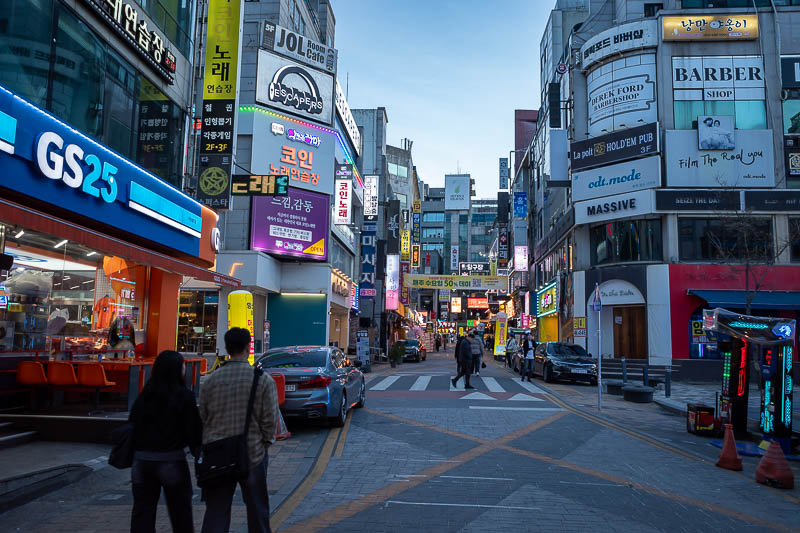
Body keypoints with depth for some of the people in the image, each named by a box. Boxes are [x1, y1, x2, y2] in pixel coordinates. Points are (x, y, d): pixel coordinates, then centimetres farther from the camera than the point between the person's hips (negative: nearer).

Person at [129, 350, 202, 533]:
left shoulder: (144, 397, 4)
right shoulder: (184, 396, -10)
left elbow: (131, 427, 6)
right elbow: (194, 431, -10)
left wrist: (134, 458, 15)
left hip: (142, 459, 4)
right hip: (171, 460, -4)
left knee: (142, 512, 13)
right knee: (180, 512, 12)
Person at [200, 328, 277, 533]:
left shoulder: (212, 379, -2)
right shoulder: (263, 379, -10)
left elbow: (202, 416, 4)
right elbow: (269, 418, -8)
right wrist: (266, 442, 8)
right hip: (252, 453, -2)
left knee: (216, 510, 9)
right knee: (257, 508, 15)